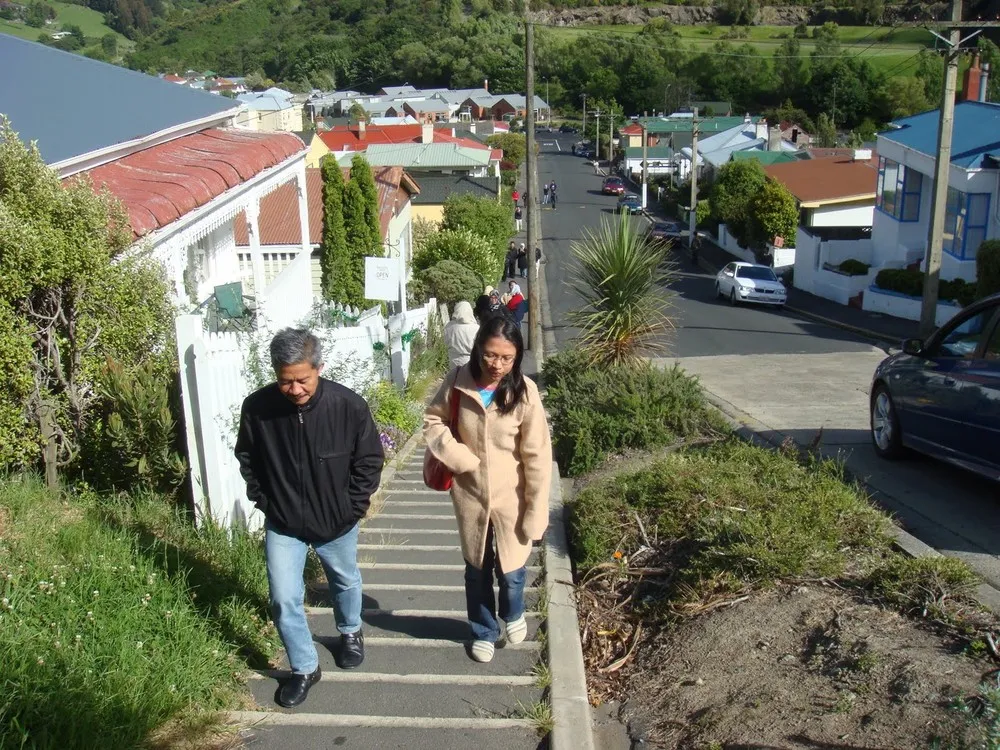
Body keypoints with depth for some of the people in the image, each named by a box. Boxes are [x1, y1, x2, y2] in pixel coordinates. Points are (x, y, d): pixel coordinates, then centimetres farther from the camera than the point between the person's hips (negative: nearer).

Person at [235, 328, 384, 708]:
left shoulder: (349, 405, -24)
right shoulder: (256, 407, -19)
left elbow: (370, 459, -9)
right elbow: (247, 458, 1)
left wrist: (353, 506, -9)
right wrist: (263, 500, -3)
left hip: (337, 521, 0)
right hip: (282, 524, 0)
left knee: (345, 581, 23)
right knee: (284, 600, 0)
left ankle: (350, 632, 53)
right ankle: (305, 668, 23)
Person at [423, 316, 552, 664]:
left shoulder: (524, 392, -19)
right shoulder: (458, 381, -13)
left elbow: (538, 458, -14)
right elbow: (433, 421, 2)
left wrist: (535, 513, -12)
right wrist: (458, 457, -14)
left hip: (511, 498, -2)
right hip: (469, 495, 2)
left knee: (511, 570, 11)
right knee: (477, 570, 18)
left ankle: (513, 613, 46)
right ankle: (484, 631, 43)